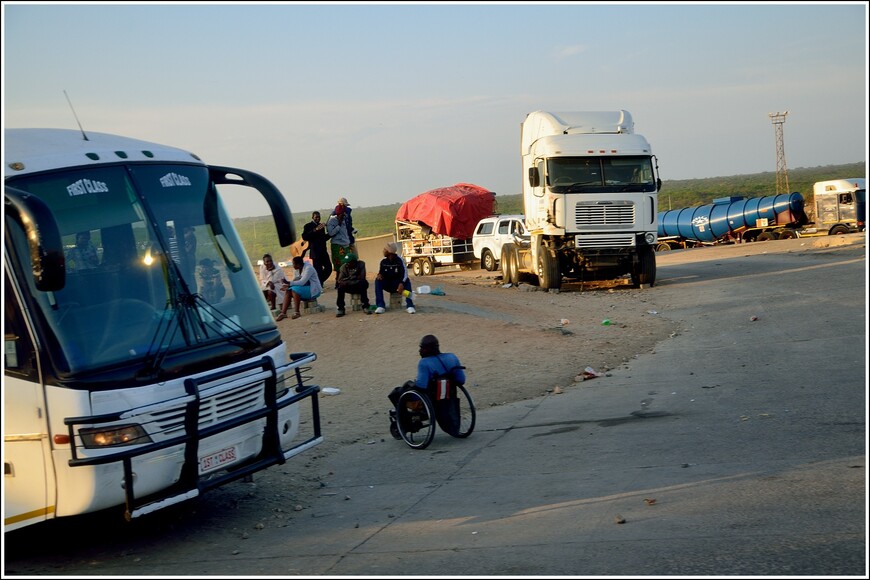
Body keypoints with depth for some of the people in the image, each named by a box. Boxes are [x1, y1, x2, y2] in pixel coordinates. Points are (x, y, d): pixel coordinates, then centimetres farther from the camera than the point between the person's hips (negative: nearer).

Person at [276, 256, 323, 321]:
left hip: (313, 290, -8)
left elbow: (302, 282, -28)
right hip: (304, 289, 8)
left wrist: (289, 283, -28)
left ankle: (297, 312, -26)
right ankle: (283, 313, -20)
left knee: (295, 289, -29)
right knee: (288, 291, -11)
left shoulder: (308, 268, -19)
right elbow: (295, 281, 6)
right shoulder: (298, 270, 7)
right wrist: (288, 284, -15)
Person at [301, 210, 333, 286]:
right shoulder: (308, 226, -4)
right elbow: (304, 237, -18)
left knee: (329, 268, 6)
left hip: (323, 251, 7)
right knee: (318, 270, -8)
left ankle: (320, 282, 22)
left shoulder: (321, 226, 17)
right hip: (315, 252, -7)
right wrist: (315, 230, -25)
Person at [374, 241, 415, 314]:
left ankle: (410, 305, -37)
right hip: (388, 284, 3)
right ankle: (381, 306, -31)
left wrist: (401, 283, -39)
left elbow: (405, 273, -21)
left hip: (398, 283, -3)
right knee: (378, 281, -25)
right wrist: (379, 275, -20)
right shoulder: (383, 261, 1)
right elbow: (381, 272, 7)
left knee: (407, 281, -33)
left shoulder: (399, 260, -11)